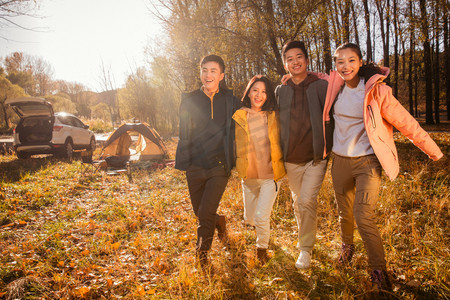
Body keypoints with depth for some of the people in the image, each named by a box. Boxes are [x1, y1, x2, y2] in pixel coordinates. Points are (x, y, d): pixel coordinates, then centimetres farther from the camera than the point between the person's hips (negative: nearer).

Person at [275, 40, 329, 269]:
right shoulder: (281, 91, 4)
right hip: (291, 160, 3)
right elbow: (276, 123, 12)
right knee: (298, 202, 16)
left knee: (307, 201, -12)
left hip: (316, 157, -3)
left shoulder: (321, 86, -4)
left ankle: (306, 249, 6)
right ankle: (305, 235, 41)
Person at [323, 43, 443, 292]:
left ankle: (379, 271, 8)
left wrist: (433, 150, -1)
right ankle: (347, 246, 47)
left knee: (363, 217, -14)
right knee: (345, 213, 16)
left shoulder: (376, 90, -13)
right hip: (340, 160, 4)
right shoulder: (334, 85, -2)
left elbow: (405, 122, -7)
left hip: (367, 161, -4)